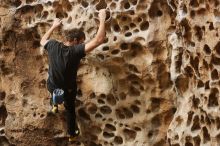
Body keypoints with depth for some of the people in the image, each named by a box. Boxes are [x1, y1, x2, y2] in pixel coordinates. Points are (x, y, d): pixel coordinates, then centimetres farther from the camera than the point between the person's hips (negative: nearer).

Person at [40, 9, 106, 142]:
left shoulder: (53, 46, -22)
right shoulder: (75, 51, -37)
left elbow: (43, 40, 5)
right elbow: (99, 40, -43)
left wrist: (54, 26, 13)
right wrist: (102, 19, -34)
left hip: (51, 86, 4)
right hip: (67, 90, -3)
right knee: (70, 109, 27)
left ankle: (55, 105, 71)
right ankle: (72, 134, 47)